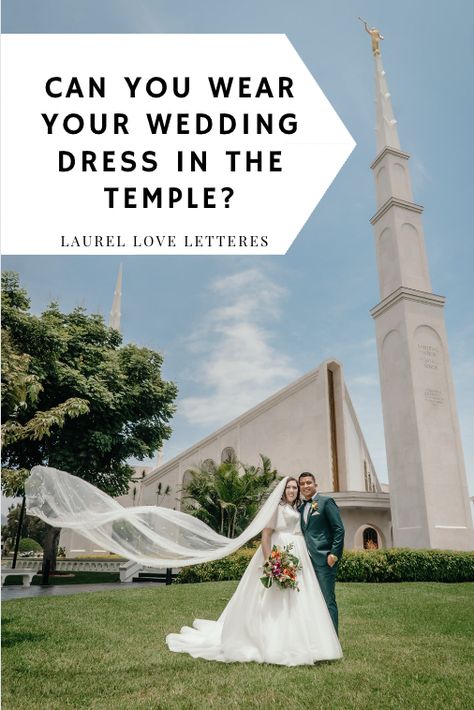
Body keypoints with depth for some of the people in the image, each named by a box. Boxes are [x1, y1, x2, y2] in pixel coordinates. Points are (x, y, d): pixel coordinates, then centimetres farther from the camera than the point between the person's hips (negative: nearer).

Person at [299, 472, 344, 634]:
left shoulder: (326, 501, -2)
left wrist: (334, 554, -13)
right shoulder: (300, 508, 17)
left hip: (324, 559, -6)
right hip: (307, 560, 6)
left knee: (327, 600, -3)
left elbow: (339, 529, -7)